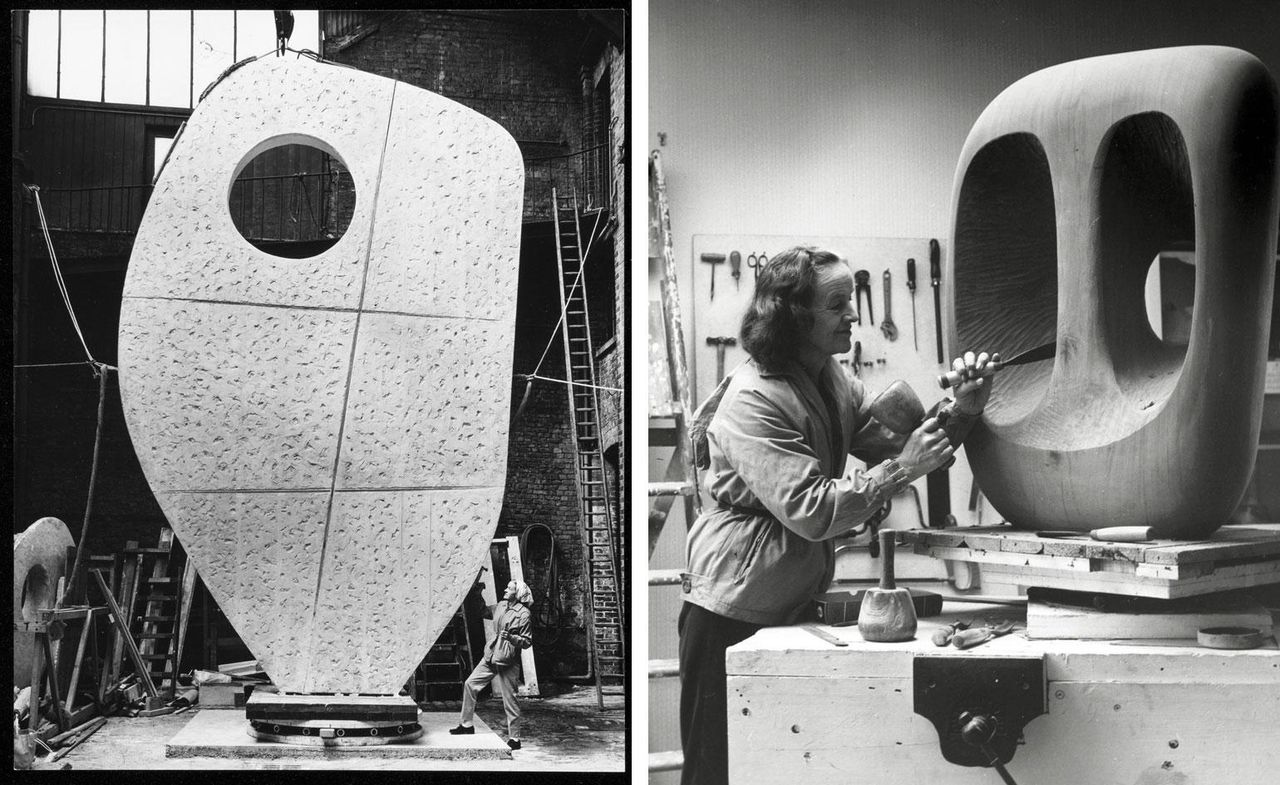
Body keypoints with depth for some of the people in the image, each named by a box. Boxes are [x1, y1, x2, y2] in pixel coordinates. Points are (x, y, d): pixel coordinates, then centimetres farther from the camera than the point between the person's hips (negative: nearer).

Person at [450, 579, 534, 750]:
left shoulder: (523, 614, -11)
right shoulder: (501, 607, 9)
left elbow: (527, 642, -10)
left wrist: (510, 637, -24)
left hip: (508, 661, -8)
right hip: (491, 656, 8)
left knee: (509, 699, -4)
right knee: (470, 684, 6)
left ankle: (514, 738, 5)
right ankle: (467, 724, 18)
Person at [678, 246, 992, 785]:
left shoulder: (834, 382, 8)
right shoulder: (752, 400, -20)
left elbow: (898, 448, 8)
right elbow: (810, 511, -27)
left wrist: (963, 412, -7)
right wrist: (902, 469, -24)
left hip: (795, 600, 8)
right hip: (733, 612, -8)